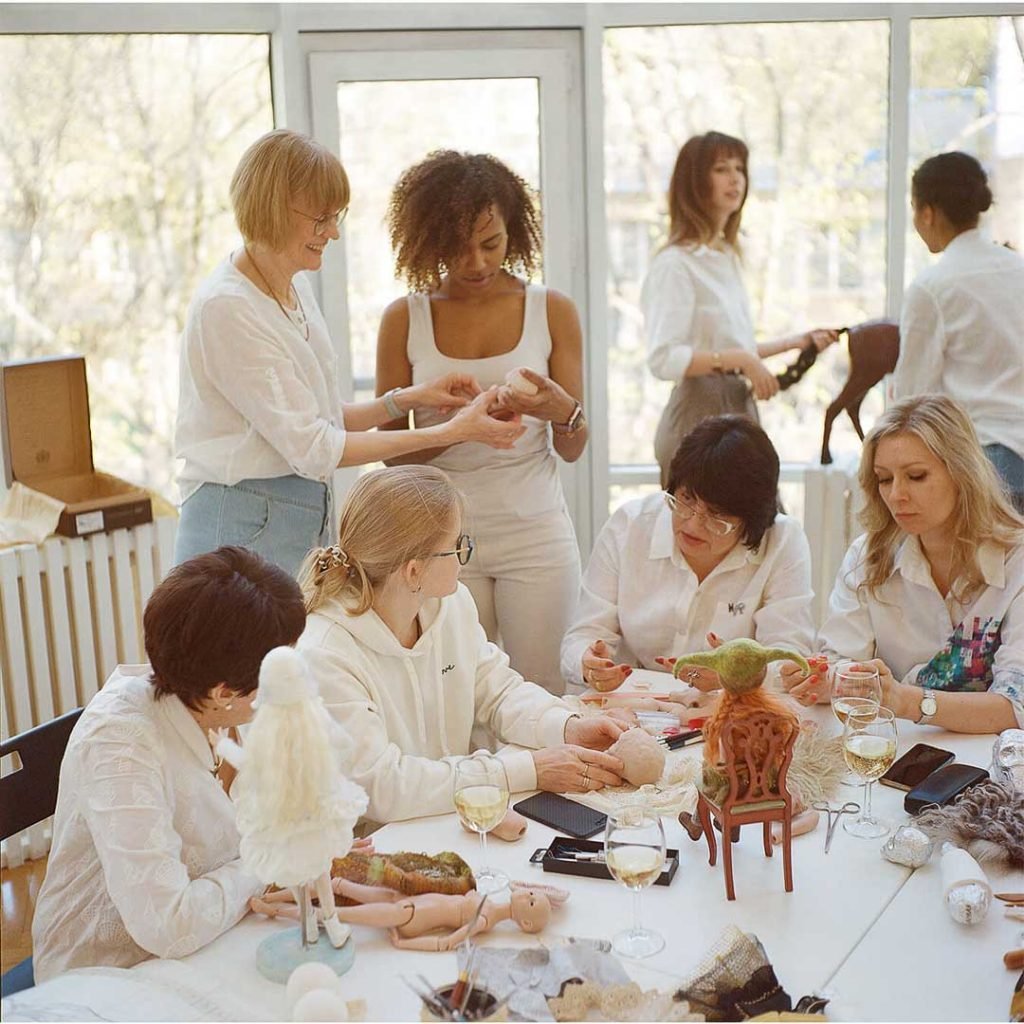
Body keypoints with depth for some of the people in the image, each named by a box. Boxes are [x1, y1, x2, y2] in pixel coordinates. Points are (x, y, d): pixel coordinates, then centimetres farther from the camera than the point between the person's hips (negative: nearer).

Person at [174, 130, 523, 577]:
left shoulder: (297, 285, 9)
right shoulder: (226, 308, -16)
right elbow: (310, 449, -17)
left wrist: (410, 397, -1)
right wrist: (450, 432, -16)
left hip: (311, 519, 8)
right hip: (242, 527, -8)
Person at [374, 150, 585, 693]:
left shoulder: (552, 311, 3)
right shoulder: (404, 319, 2)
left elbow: (573, 449, 4)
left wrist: (562, 413, -18)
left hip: (535, 531, 0)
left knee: (543, 692, 0)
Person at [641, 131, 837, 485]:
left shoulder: (728, 257, 16)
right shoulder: (675, 264, -11)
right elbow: (663, 359, -21)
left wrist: (798, 342, 24)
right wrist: (740, 359, -22)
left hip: (740, 407, 9)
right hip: (700, 414, -9)